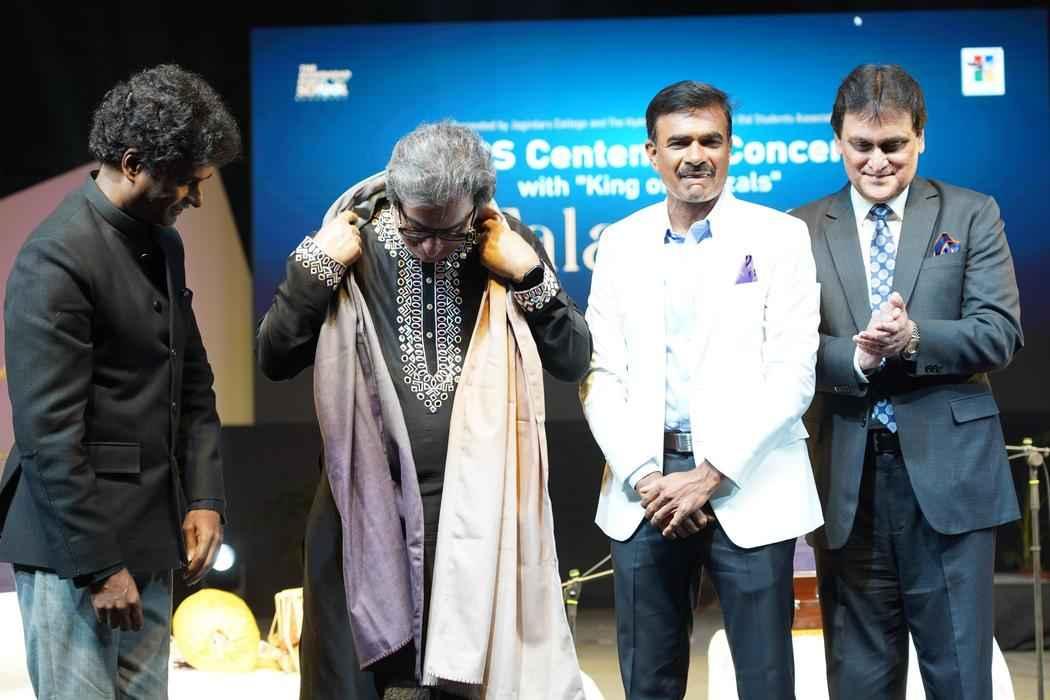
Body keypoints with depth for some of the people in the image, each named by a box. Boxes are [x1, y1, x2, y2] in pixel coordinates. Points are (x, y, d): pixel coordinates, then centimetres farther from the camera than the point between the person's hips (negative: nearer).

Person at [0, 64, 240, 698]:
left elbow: (194, 383, 18)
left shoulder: (164, 245, 12)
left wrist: (205, 498, 7)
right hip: (75, 552, -8)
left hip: (150, 541, 8)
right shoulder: (57, 260, -15)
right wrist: (98, 566, -17)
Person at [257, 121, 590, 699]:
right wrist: (317, 266, -10)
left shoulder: (510, 247, 1)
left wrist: (528, 276, -11)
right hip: (367, 506, 0)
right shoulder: (353, 247, -1)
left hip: (478, 507, 1)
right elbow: (276, 360, 0)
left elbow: (573, 361, 1)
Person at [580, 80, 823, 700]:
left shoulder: (780, 237, 1)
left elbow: (792, 374, -6)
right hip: (646, 486, 3)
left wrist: (712, 475, -11)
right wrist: (644, 477, -6)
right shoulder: (621, 244, 10)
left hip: (747, 488, -2)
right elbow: (602, 376, 7)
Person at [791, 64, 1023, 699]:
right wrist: (856, 356, -20)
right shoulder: (803, 231, 6)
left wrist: (914, 337, -20)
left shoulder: (972, 215, 5)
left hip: (949, 474, -1)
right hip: (849, 479, 1)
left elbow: (1000, 335, -4)